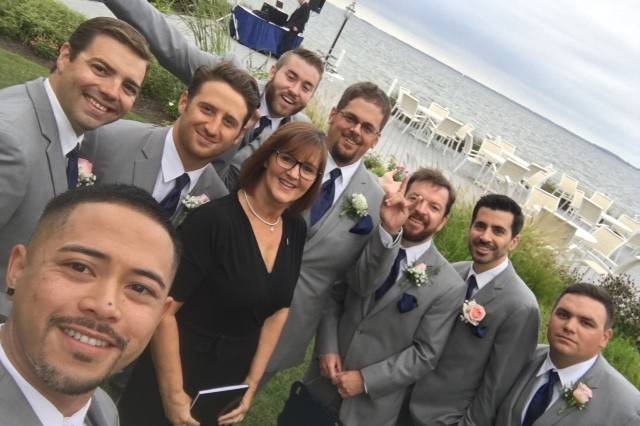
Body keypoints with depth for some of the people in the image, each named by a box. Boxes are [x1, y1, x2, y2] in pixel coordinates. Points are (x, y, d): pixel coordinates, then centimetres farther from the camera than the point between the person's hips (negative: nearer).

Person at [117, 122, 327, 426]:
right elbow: (164, 311, -20)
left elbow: (279, 310, 3)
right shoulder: (213, 220, -22)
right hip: (171, 381, -5)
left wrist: (252, 384, 2)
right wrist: (174, 396, -15)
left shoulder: (296, 231, -4)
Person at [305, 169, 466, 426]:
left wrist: (366, 379, -14)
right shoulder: (369, 240, -5)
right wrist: (327, 346, -14)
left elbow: (425, 354, -11)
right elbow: (334, 294, -2)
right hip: (326, 376, 3)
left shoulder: (449, 285, -13)